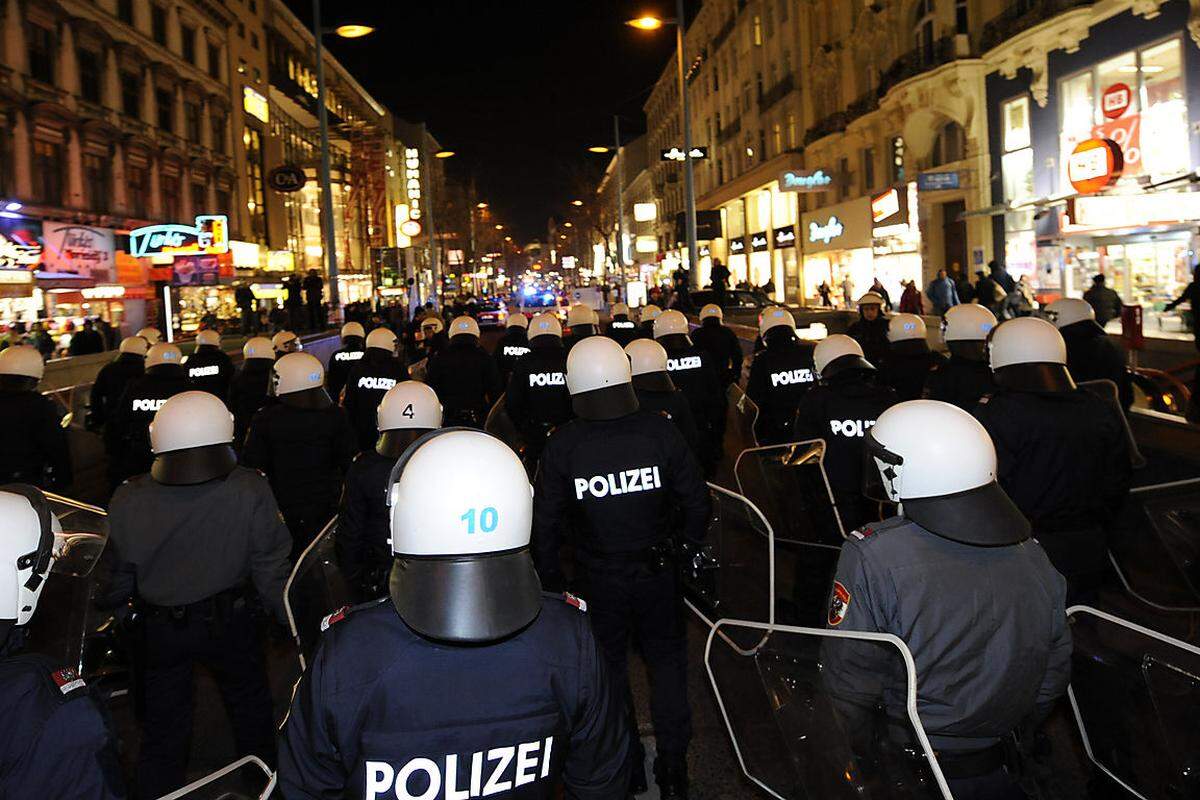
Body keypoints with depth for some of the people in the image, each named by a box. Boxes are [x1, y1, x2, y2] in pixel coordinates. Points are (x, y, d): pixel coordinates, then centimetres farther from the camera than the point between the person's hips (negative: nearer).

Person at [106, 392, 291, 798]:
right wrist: (294, 621, -2)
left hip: (160, 631, 0)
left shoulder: (128, 502, -20)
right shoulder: (250, 492, -25)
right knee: (251, 711, 26)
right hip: (231, 624, 0)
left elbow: (117, 584, -9)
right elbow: (272, 573, -17)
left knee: (162, 727, 21)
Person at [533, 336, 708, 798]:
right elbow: (696, 500, -8)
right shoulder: (660, 431, -14)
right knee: (667, 662, 18)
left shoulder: (561, 445, -15)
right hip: (657, 573, 1)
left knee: (608, 667, 18)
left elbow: (545, 523, -9)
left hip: (598, 580, 0)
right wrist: (690, 545, 11)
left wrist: (549, 580, 5)